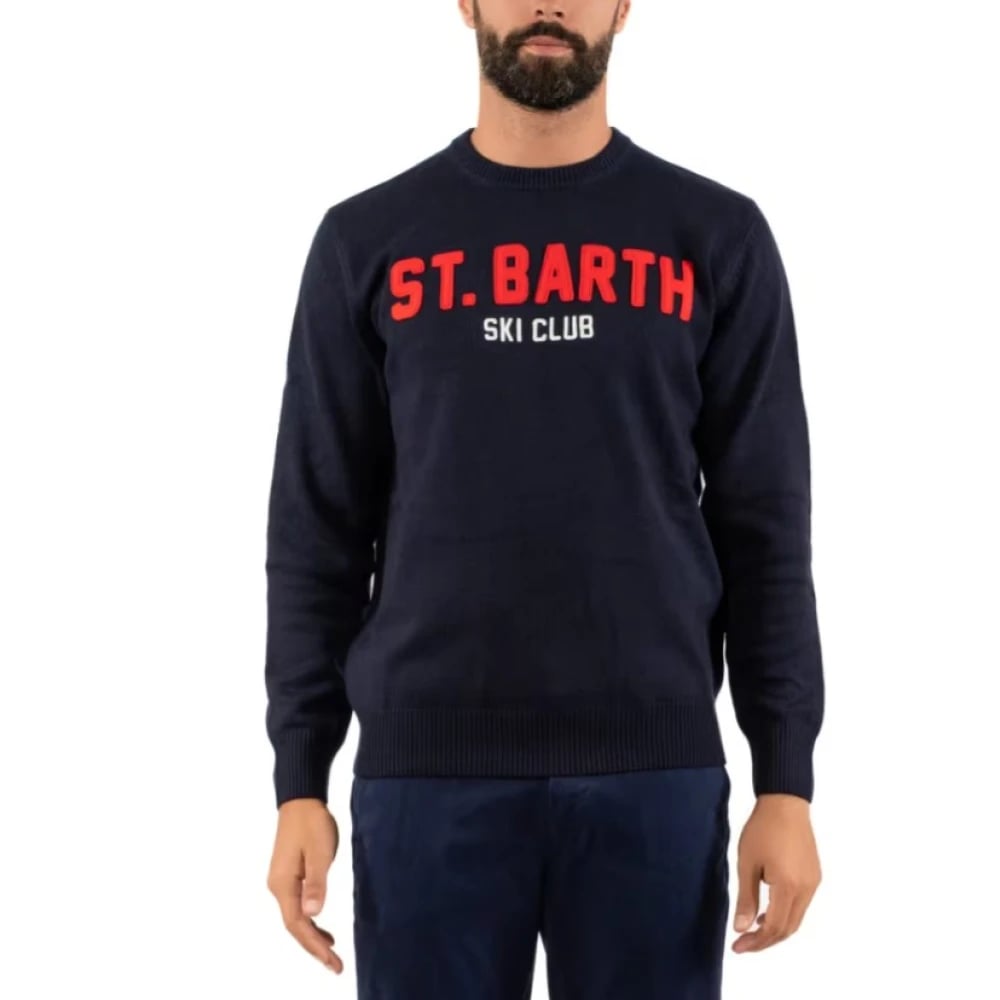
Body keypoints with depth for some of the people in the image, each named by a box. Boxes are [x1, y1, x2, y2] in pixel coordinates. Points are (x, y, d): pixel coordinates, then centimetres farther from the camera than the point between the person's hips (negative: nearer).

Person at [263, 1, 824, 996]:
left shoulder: (717, 237, 5)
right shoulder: (367, 240, 5)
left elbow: (764, 530, 4)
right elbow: (318, 536, 5)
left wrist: (785, 783, -1)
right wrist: (299, 781, 0)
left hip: (655, 773, 0)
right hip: (426, 773, 0)